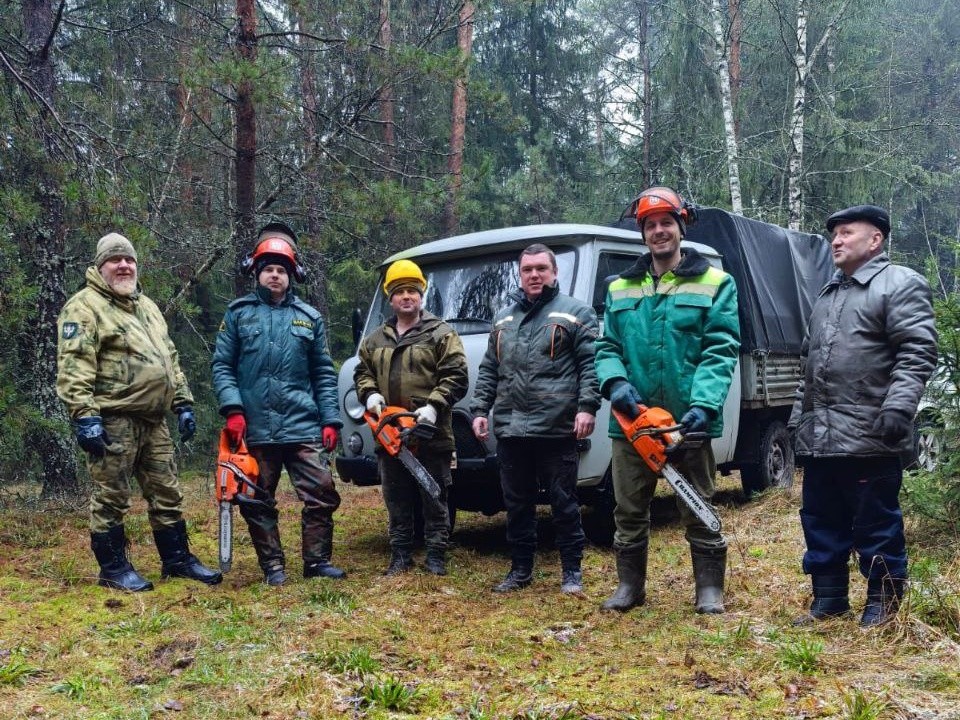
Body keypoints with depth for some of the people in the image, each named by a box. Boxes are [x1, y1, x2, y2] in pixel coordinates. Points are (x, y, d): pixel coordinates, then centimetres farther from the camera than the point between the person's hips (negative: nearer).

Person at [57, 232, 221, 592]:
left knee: (166, 493, 12)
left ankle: (177, 559, 21)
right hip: (112, 420, -8)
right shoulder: (84, 306, -6)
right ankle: (113, 568, 11)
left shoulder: (147, 306, 20)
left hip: (153, 420, 8)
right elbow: (73, 366, -15)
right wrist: (84, 415, -23)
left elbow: (170, 359, 23)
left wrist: (183, 403, 16)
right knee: (111, 496, 1)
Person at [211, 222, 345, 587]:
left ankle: (317, 560, 11)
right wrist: (232, 409, -12)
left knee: (322, 494, -3)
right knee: (258, 503, 7)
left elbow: (324, 374, 10)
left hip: (303, 427, 1)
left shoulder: (309, 317, 11)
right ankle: (272, 566, 20)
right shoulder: (238, 313, 6)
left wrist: (331, 420, 2)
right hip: (255, 429, -1)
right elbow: (221, 365, 2)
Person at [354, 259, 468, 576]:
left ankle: (436, 556, 12)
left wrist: (434, 406, -20)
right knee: (396, 499, 12)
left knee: (434, 498, 3)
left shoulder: (441, 333, -2)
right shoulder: (376, 339, 14)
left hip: (431, 435, -4)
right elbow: (362, 372, 19)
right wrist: (370, 394, -3)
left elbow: (456, 376, -8)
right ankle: (400, 555, 22)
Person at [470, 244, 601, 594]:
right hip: (510, 430, 5)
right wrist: (480, 410, 11)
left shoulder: (576, 313, 2)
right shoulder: (504, 319, 18)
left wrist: (587, 407, -17)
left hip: (557, 430, -5)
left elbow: (591, 365, -6)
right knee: (517, 503, 12)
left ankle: (571, 571, 15)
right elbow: (488, 371, 20)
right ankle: (521, 568, 24)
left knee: (564, 502, 3)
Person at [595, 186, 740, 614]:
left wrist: (704, 405, -20)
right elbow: (607, 348, 9)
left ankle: (709, 591, 19)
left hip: (688, 421, -3)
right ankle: (630, 587, 25)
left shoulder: (714, 284, 1)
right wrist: (615, 383, -13)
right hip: (631, 419, 3)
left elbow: (720, 351, -7)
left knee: (699, 512, 7)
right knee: (629, 512, 11)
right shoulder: (620, 289, 12)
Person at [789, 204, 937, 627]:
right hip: (818, 436, 8)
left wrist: (898, 406, -23)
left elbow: (918, 353, -13)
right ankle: (828, 598, 23)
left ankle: (883, 601, 14)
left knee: (876, 523, 1)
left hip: (868, 435, -8)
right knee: (820, 520, 12)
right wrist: (798, 417, 22)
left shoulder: (900, 284, -3)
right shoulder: (827, 294, 23)